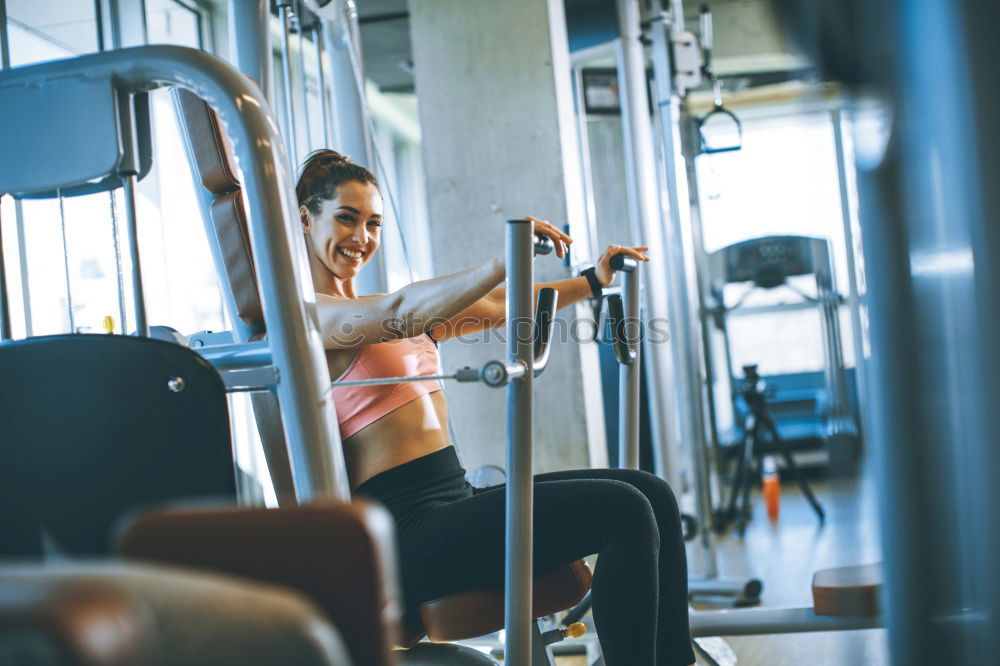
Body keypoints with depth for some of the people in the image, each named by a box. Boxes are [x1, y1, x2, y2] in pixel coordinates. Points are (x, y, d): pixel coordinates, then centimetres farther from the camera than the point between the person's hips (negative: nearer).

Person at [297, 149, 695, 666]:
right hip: (409, 526, -9)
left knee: (650, 493, 0)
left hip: (455, 498, 9)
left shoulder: (376, 315, 22)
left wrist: (592, 282, 17)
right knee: (622, 511, -20)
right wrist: (507, 261, -36)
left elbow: (497, 307, 22)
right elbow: (403, 311, -25)